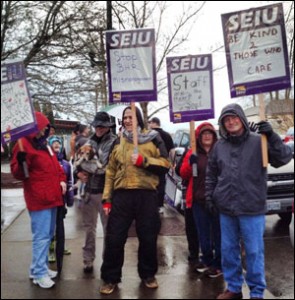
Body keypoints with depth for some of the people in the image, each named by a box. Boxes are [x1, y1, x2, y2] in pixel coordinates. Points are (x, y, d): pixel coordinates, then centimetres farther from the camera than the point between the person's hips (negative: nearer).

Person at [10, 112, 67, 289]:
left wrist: (62, 180, 9)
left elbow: (54, 165, 25)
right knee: (41, 236, -8)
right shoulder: (24, 144, -11)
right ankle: (39, 273, 2)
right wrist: (21, 163, -34)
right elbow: (18, 174, -14)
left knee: (48, 235, 16)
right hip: (38, 199, -10)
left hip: (52, 197, 10)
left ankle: (40, 268, 27)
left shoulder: (44, 145, 17)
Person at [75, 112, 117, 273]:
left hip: (105, 190, -6)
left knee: (108, 227, 5)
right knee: (89, 227, 15)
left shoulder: (114, 142, -7)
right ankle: (88, 260, 29)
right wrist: (79, 172, -1)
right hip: (88, 189, 6)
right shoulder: (89, 142, 11)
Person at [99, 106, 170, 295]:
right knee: (114, 238, 3)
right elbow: (111, 171, 12)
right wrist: (107, 198, 6)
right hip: (122, 195, 2)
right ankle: (110, 278, 18)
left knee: (148, 237, 8)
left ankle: (148, 274, 29)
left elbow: (165, 164, -3)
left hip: (146, 195, -2)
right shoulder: (118, 142, 11)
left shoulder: (153, 138, 4)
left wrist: (144, 161, -17)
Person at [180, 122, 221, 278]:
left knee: (218, 232, 1)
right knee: (203, 233, 15)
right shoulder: (192, 153, 10)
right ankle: (207, 260, 31)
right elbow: (183, 174, 6)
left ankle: (218, 264, 13)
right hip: (198, 199, 4)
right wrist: (190, 163, -11)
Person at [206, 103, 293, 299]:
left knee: (254, 251, 3)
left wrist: (271, 136, -24)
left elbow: (285, 158, -12)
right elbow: (211, 175, 16)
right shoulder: (219, 146, 8)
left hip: (252, 209, -4)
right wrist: (210, 196, 9)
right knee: (228, 250, 13)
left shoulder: (259, 142, -3)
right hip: (226, 209, 4)